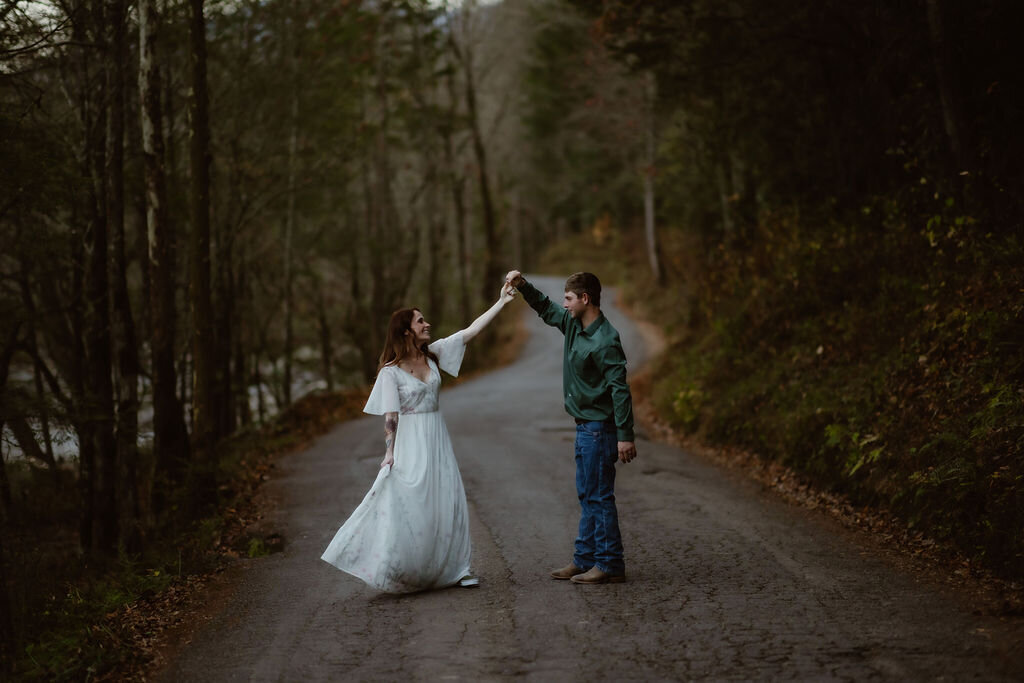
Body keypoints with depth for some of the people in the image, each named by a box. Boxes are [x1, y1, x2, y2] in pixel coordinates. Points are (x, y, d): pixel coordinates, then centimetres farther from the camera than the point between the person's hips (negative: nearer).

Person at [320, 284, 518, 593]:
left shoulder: (433, 354, 6)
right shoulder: (391, 371, -9)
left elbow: (470, 331, 6)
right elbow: (390, 417, -10)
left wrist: (501, 302, 4)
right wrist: (389, 452, -15)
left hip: (436, 440, 6)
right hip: (410, 443, -6)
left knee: (448, 503, 4)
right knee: (407, 508, -7)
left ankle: (457, 568, 10)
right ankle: (396, 572, 2)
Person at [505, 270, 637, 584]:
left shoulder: (604, 341, -21)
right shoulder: (573, 324, 7)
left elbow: (620, 389, -23)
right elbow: (546, 309, 25)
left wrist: (625, 436, -25)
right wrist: (523, 286, 9)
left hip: (599, 427, -10)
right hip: (585, 426, 10)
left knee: (599, 496, -6)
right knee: (587, 496, 14)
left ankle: (610, 565, -1)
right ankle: (585, 559, 22)